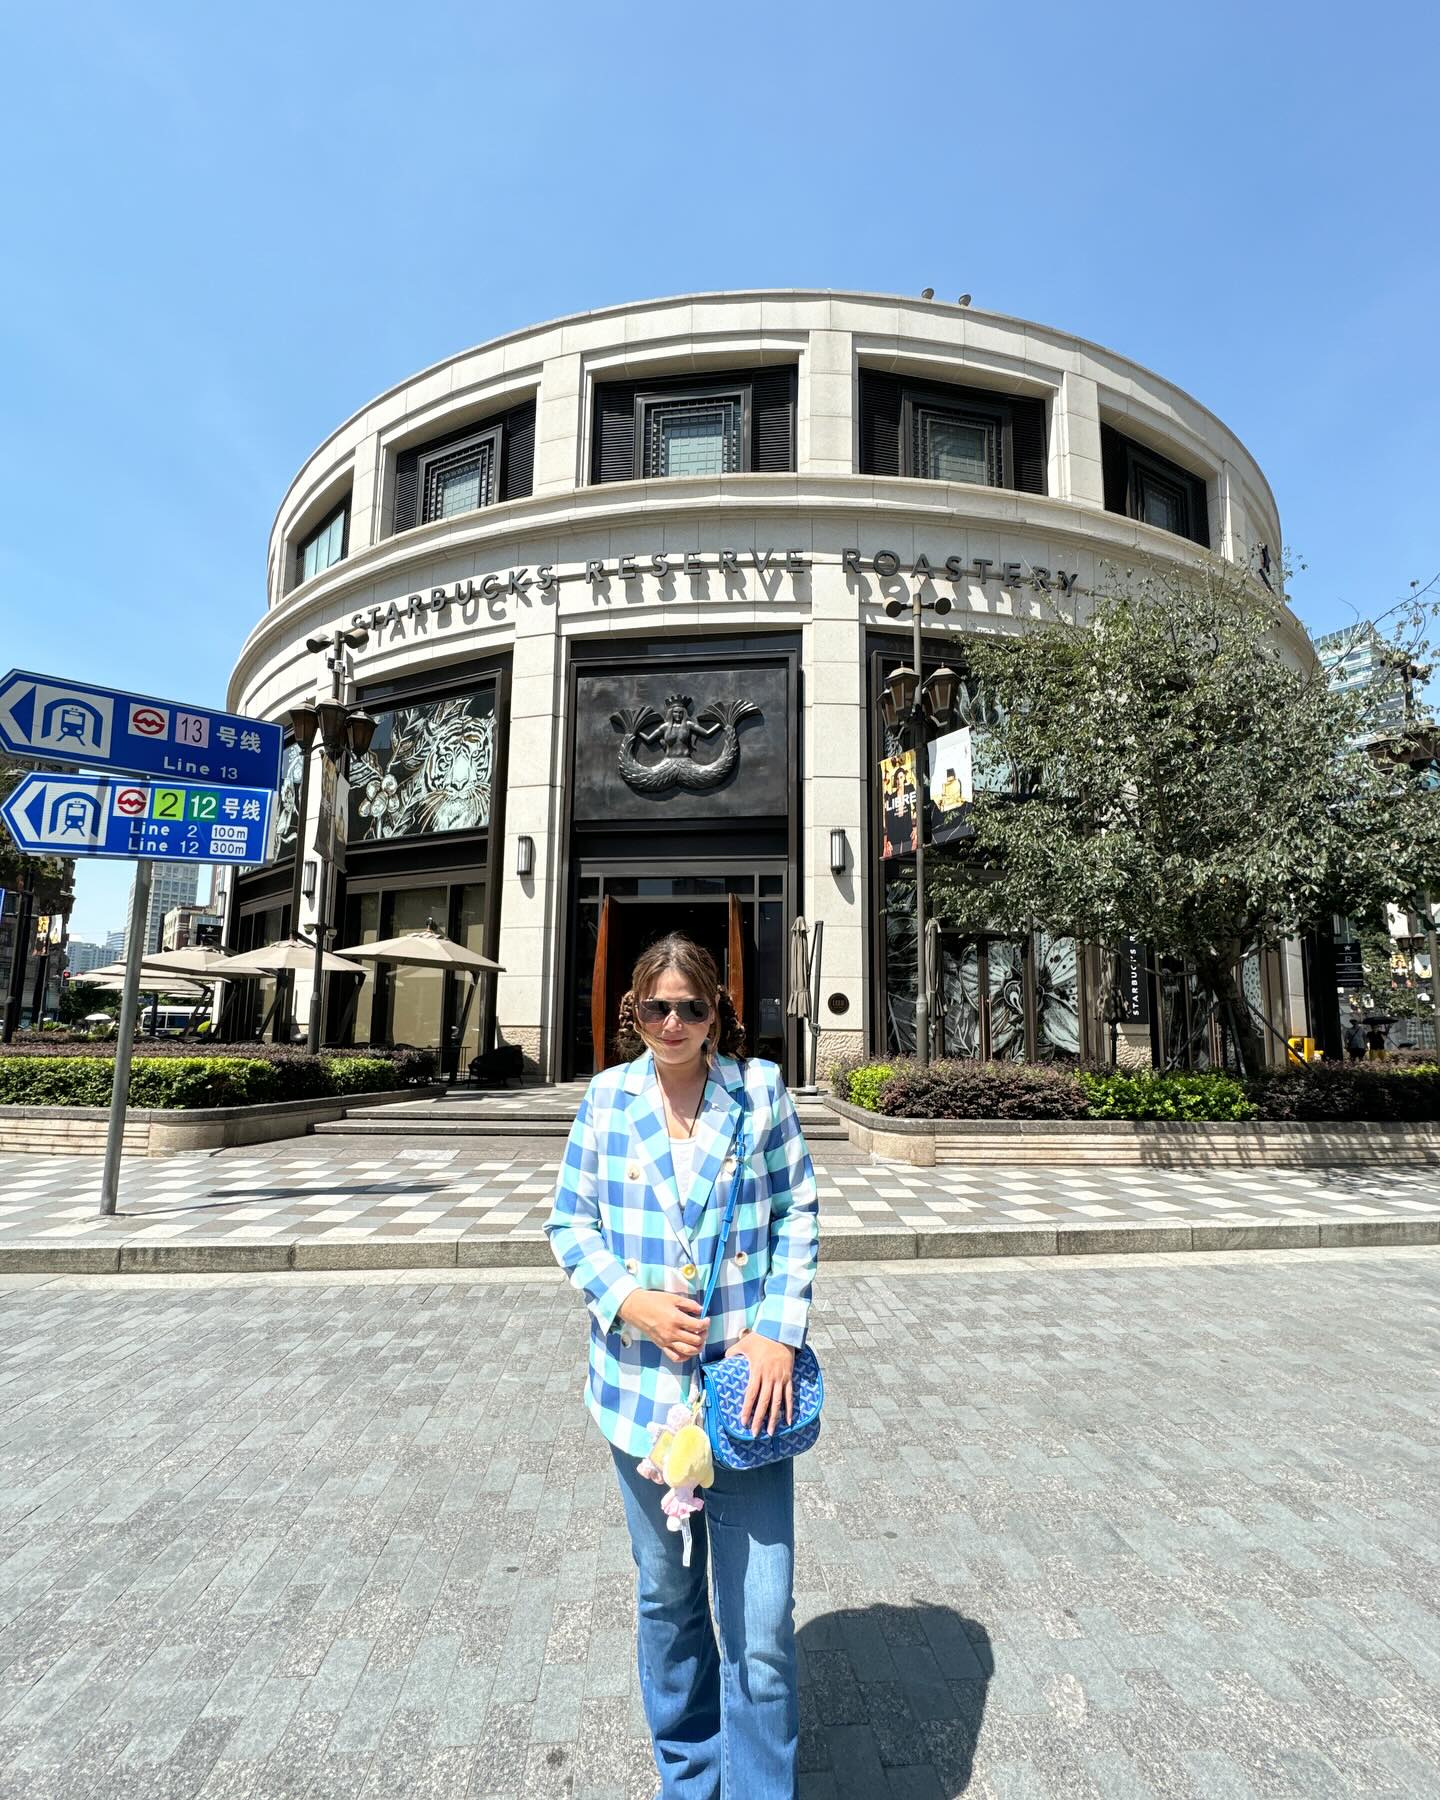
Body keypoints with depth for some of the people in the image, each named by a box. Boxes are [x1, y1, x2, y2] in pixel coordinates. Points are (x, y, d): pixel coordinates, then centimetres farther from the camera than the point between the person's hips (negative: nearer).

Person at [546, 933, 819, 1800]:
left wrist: (779, 1331, -12)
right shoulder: (607, 1097, -3)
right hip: (641, 1383, 2)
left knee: (761, 1624, 0)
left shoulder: (761, 1088, -6)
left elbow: (799, 1213, -3)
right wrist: (630, 1301, -14)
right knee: (666, 1597, 23)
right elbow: (570, 1222, 1)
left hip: (746, 1379, -2)